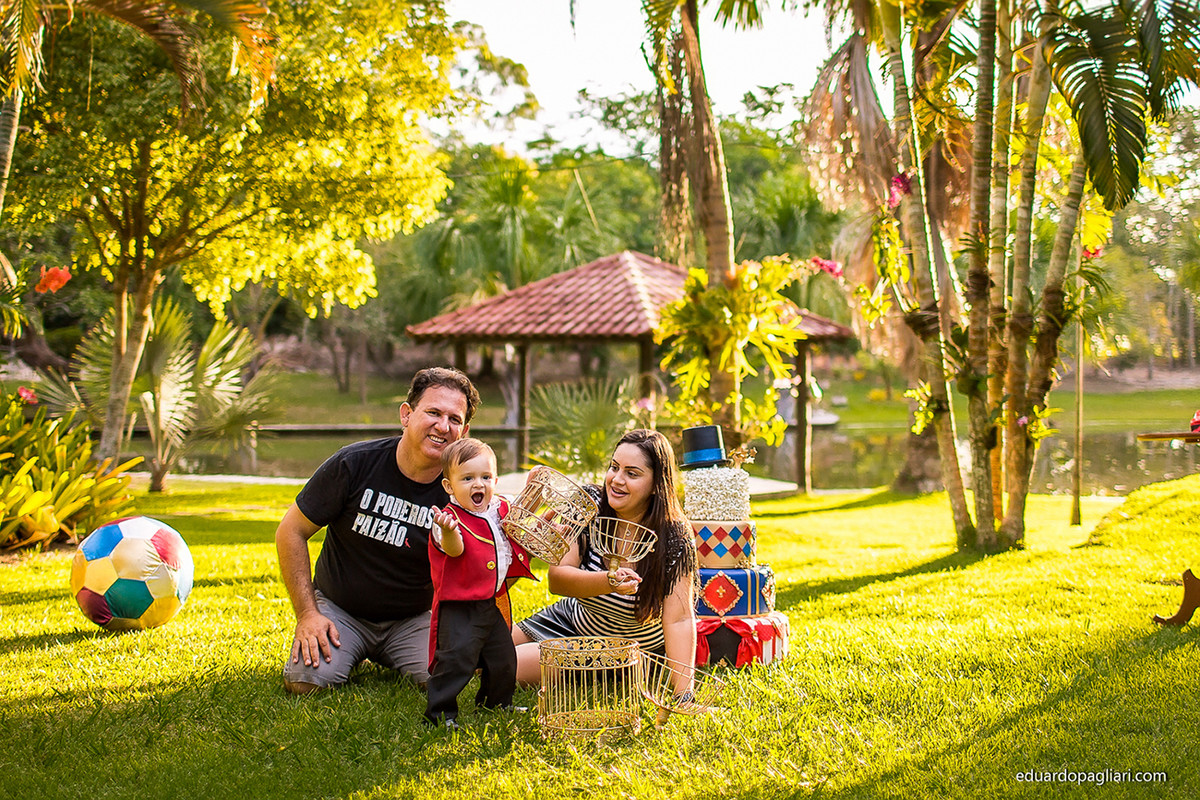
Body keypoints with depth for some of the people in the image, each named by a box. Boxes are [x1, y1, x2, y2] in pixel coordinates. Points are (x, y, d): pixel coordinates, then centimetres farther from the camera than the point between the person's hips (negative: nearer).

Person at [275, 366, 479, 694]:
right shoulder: (354, 464, -15)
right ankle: (346, 653, 13)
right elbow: (291, 532, -6)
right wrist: (307, 614, -12)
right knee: (307, 680, -25)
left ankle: (387, 658, 12)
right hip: (339, 610, -1)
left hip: (412, 619, 1)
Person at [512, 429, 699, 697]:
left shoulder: (675, 539, -27)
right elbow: (557, 579, -23)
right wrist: (609, 582, -43)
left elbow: (679, 620, -30)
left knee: (508, 667, -15)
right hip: (572, 616, 4)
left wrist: (684, 695, -41)